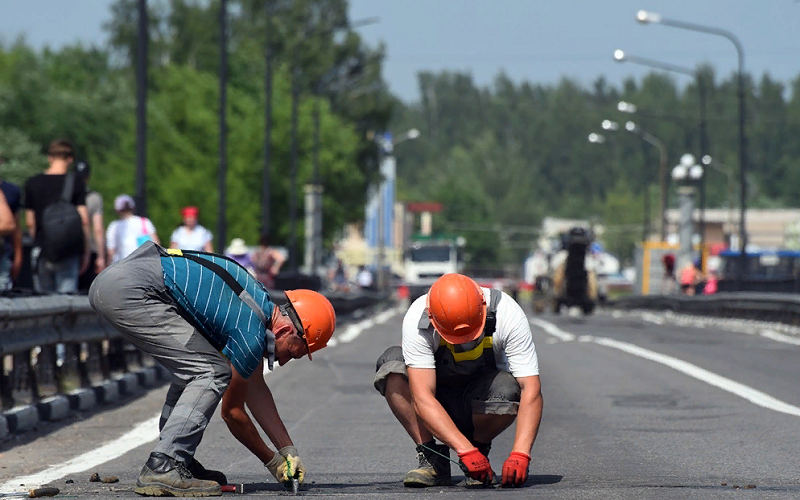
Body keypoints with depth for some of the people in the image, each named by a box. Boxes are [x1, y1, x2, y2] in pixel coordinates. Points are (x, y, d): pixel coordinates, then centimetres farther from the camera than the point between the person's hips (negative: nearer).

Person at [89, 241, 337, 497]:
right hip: (130, 291, -10)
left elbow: (256, 390, 28)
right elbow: (232, 411, 3)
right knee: (212, 373, -8)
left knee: (193, 368, 20)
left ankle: (179, 461, 18)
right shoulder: (251, 335, -9)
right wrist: (272, 460, 16)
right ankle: (161, 470, -14)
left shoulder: (261, 304, 19)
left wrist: (288, 449, 28)